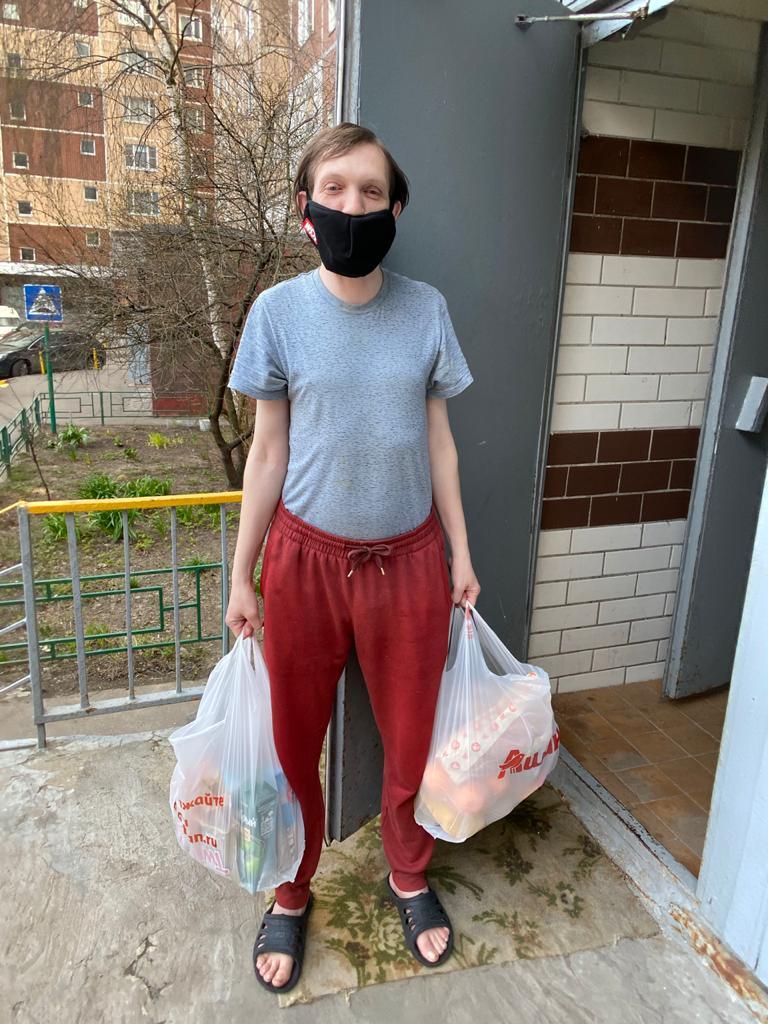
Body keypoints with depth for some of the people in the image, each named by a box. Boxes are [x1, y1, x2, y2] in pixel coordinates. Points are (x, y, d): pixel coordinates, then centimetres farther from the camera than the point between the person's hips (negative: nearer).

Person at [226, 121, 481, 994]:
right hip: (306, 559, -1)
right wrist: (241, 577, 1)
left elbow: (437, 438, 4)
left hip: (408, 560, 1)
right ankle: (291, 895, 40)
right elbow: (268, 450, -1)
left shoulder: (426, 310, -2)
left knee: (410, 740, 14)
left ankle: (408, 877, 43)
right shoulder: (278, 311, -5)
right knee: (295, 744, 13)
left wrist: (460, 554, 6)